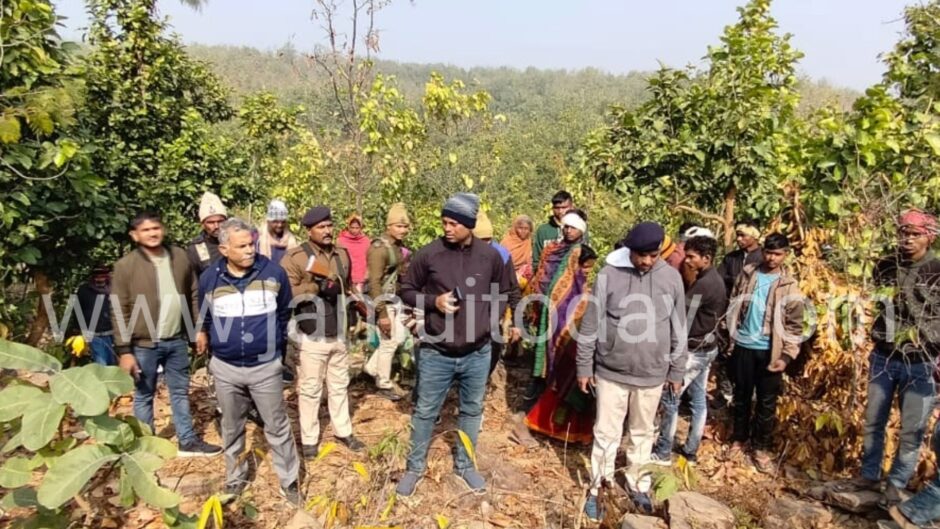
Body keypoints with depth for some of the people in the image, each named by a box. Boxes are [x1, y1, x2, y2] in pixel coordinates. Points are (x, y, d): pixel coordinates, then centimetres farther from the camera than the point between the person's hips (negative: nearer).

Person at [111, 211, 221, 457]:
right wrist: (124, 351, -13)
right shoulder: (125, 265, -10)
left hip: (177, 340, 4)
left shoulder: (179, 256, 2)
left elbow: (193, 295, 9)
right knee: (144, 396, 11)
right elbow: (119, 311, -11)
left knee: (181, 392, 15)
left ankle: (188, 441, 27)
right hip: (144, 344, -4)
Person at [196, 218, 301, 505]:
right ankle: (235, 478, 38)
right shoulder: (209, 279, -6)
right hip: (225, 368, 2)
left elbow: (285, 312, 6)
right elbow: (205, 318, 13)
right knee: (231, 429, 18)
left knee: (278, 427, 8)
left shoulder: (274, 272, -10)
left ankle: (289, 481, 23)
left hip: (266, 366, -2)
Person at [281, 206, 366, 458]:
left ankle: (343, 431, 31)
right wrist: (317, 288, -23)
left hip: (339, 334, 6)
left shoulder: (342, 254, 8)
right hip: (311, 336, -6)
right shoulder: (296, 256, -11)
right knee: (310, 389, 6)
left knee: (340, 385, 17)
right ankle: (309, 438, 21)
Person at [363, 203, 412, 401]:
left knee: (399, 337, 18)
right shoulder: (379, 248, -20)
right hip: (383, 301, -9)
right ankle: (384, 385, 19)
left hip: (396, 299, 9)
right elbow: (374, 283, -22)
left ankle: (372, 367, 34)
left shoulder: (399, 246, 7)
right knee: (388, 343, 2)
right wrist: (382, 313, -23)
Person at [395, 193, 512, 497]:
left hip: (478, 354, 2)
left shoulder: (490, 256, -4)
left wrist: (491, 322, -2)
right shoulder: (428, 254, -10)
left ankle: (465, 464, 38)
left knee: (472, 410, 17)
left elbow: (504, 294, 11)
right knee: (425, 411, 11)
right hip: (436, 353, -2)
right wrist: (433, 301, -17)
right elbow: (407, 291, 1)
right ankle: (415, 466, 32)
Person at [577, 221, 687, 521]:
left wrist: (677, 372, 8)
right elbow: (590, 325, -5)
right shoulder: (609, 274, -10)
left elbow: (678, 329, 5)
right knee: (606, 433, 8)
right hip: (611, 372, -2)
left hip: (652, 374, 2)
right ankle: (597, 489, 25)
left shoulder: (671, 278, -4)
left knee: (643, 433, 18)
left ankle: (638, 485, 37)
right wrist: (584, 367, -2)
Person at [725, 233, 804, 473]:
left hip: (770, 351, -2)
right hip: (743, 346, 2)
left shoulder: (789, 286, -4)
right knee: (741, 396, 13)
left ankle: (762, 448, 21)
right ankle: (739, 439, 29)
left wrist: (787, 355, -11)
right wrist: (729, 336, 4)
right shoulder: (747, 274, 2)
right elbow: (733, 306, 8)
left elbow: (794, 325, -4)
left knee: (767, 402, 7)